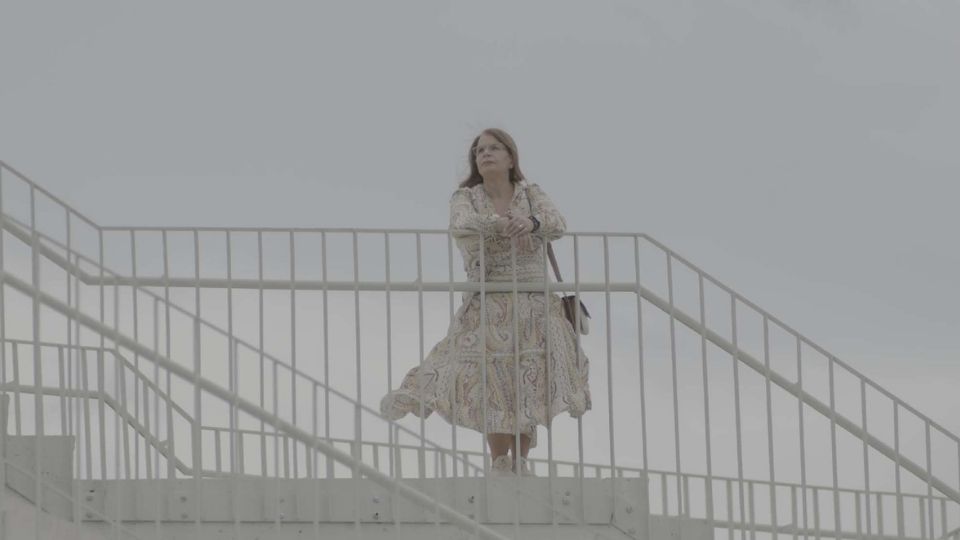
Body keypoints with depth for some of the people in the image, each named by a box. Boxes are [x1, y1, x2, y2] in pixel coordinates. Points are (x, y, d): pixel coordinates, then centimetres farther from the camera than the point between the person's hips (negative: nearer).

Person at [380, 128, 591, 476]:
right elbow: (460, 225, -20)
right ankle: (500, 463, 13)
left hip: (534, 306, 1)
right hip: (487, 307, -1)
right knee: (493, 384, -3)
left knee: (531, 385, 0)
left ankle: (521, 460, 16)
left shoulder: (531, 194, 6)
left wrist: (533, 223, -34)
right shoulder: (465, 198, 2)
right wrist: (499, 222, -37)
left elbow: (557, 224, -11)